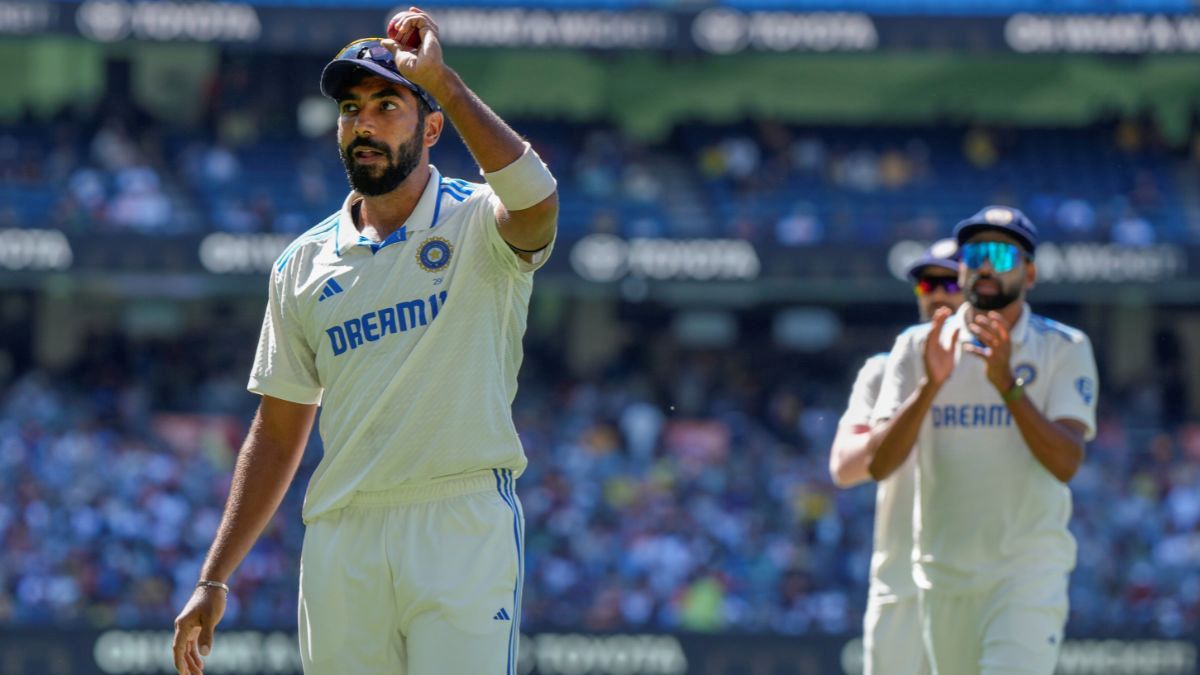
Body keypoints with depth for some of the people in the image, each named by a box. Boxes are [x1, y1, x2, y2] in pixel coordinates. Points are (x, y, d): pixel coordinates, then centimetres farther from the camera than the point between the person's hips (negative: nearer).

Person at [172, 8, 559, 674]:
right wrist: (213, 580, 12)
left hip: (463, 527, -4)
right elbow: (277, 434, 18)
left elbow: (537, 202, -25)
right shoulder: (305, 263, 14)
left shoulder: (479, 223, 2)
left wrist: (442, 82, -24)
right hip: (342, 539, 4)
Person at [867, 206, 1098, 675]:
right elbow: (878, 464, -5)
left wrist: (1007, 383, -25)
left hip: (1029, 570, -3)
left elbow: (1066, 461, -13)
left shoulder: (1064, 349, 1)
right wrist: (929, 386, -19)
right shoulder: (918, 347, 6)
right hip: (943, 575, 4)